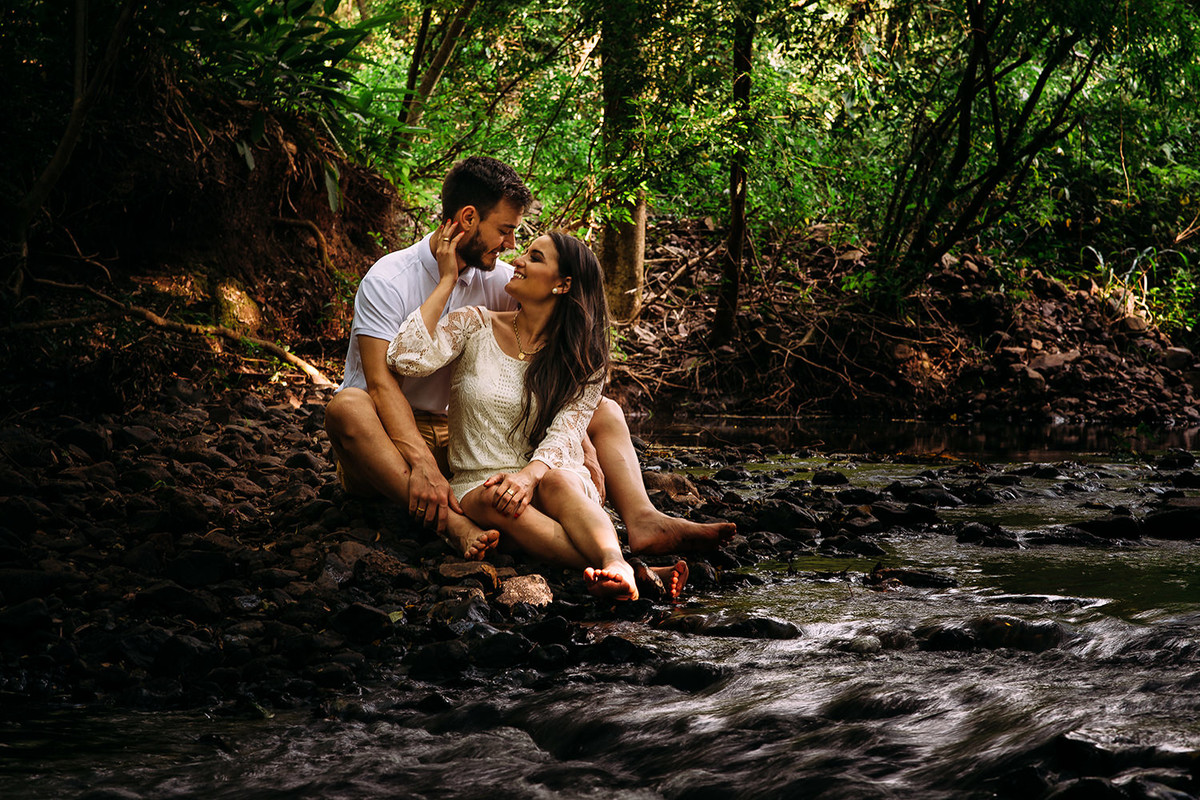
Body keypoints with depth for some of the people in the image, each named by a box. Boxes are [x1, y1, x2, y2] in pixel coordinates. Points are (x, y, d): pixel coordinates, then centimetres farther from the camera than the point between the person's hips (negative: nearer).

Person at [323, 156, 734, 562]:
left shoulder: (499, 282, 4)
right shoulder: (388, 280, -13)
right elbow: (381, 384, -24)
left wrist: (581, 441, -19)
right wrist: (422, 464, -40)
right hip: (394, 437, -5)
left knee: (604, 412, -5)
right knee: (346, 407, -40)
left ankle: (642, 520, -35)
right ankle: (451, 523, -57)